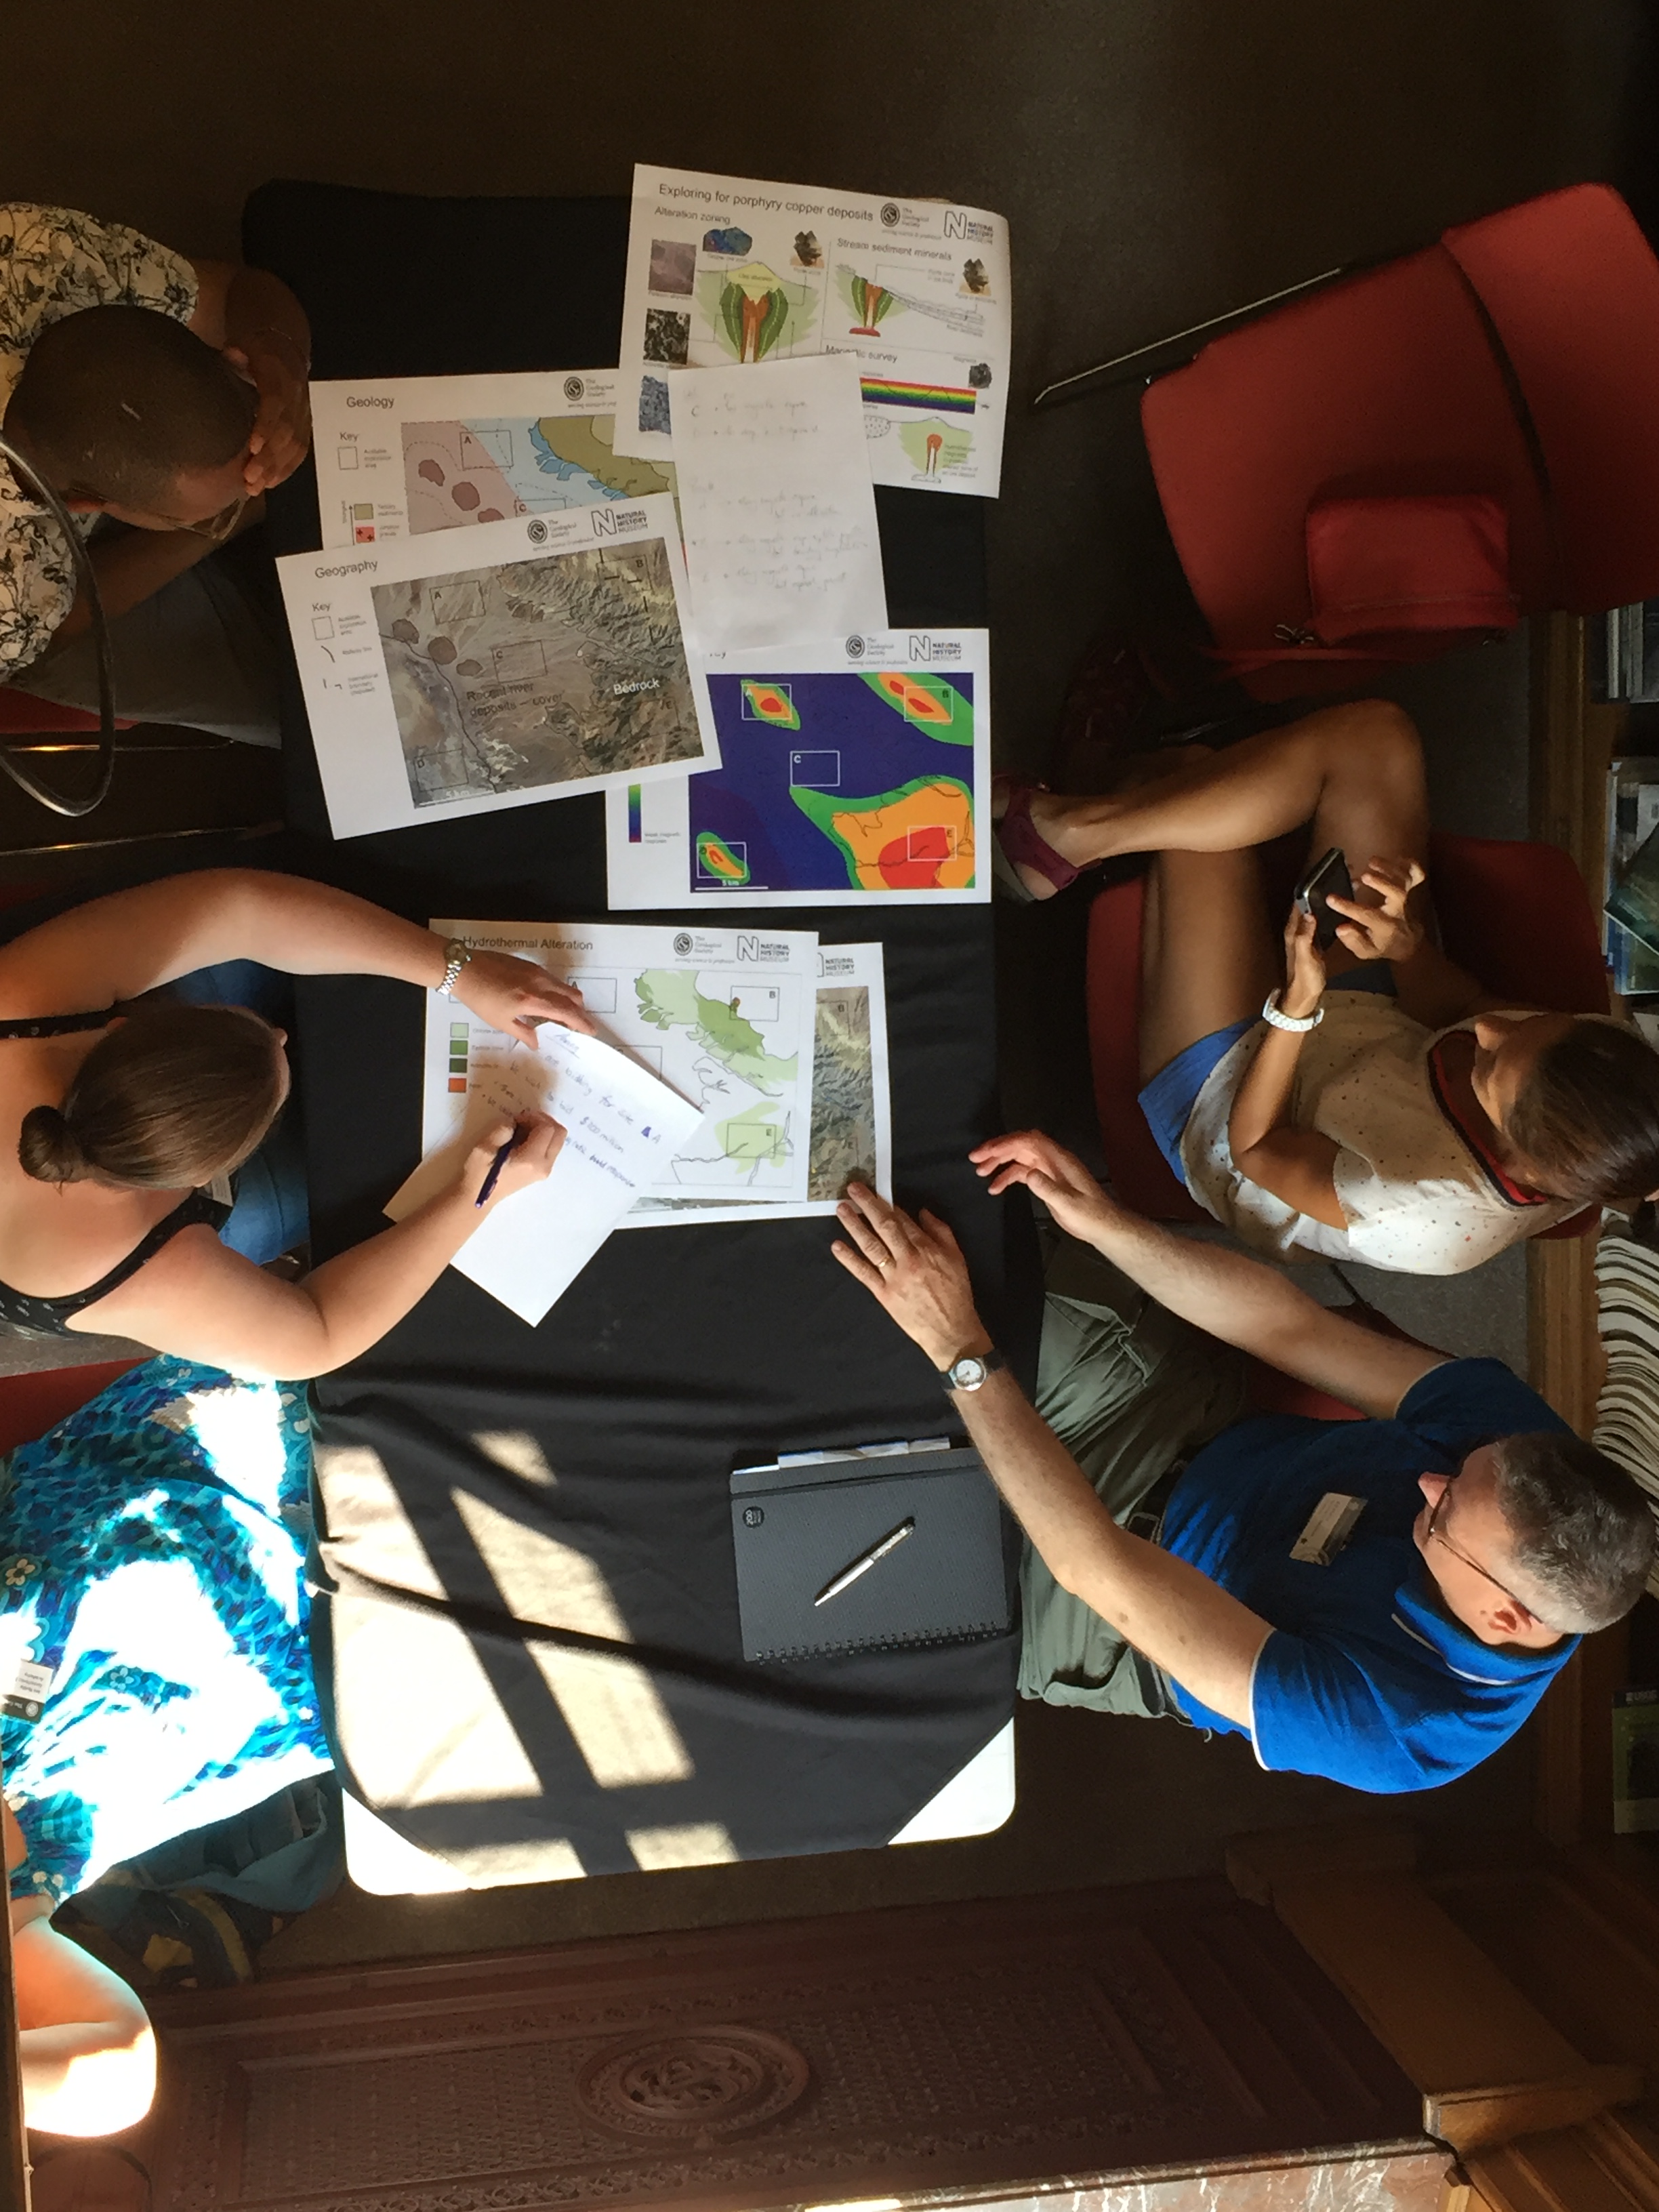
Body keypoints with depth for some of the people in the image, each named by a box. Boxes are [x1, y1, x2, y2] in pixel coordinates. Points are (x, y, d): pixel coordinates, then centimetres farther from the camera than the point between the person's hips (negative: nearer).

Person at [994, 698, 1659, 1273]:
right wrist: (1406, 946, -29)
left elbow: (1252, 1147, -27)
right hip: (1371, 1013, 6)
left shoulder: (1418, 1220, -44)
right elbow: (1457, 1010, -10)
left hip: (1222, 1095, -5)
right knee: (1371, 734, -3)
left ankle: (1072, 832, 18)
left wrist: (1297, 1006, -38)